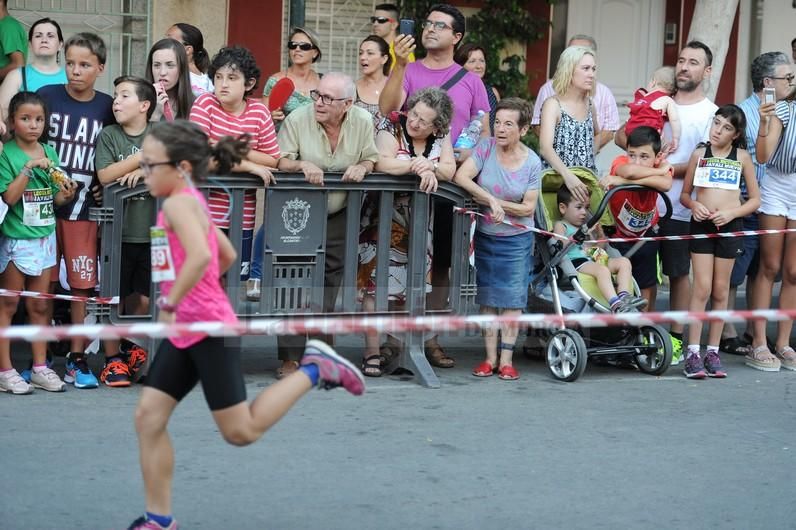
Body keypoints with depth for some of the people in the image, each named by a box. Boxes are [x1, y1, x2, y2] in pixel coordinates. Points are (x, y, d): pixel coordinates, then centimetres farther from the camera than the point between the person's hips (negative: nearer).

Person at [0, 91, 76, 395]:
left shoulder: (49, 153, 8)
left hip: (45, 236, 5)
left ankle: (40, 368, 17)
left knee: (39, 305, 11)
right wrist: (29, 168, -23)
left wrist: (65, 195, -9)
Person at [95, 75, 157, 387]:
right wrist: (145, 156, -9)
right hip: (117, 230, -1)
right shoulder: (108, 136, 4)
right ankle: (113, 358, 11)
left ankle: (135, 350, 25)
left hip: (151, 231, 1)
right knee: (114, 296, 1)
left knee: (143, 297, 6)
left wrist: (143, 171, -12)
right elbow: (105, 176, -7)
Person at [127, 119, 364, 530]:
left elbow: (200, 256, -34)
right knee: (148, 416, 4)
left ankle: (314, 370, 10)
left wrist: (170, 303, -24)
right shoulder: (193, 203, 13)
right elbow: (228, 255, 24)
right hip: (184, 331, 10)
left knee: (241, 431, -1)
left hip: (209, 330, -10)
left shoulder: (178, 203, -16)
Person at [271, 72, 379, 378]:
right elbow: (280, 160, -10)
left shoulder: (363, 122, -2)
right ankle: (290, 357, -5)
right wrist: (302, 164, -29)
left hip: (338, 215, 3)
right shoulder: (298, 119, -10)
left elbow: (372, 159, 4)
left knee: (330, 281, 7)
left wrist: (363, 166, -18)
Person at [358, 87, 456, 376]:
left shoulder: (440, 137, 6)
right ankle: (372, 351, -11)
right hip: (385, 215, -4)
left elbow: (449, 170, -4)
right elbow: (383, 163, -19)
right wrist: (419, 166, -25)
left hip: (420, 221, 4)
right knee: (378, 279, -12)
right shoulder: (391, 127, -4)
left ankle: (395, 343, 16)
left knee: (410, 282, 4)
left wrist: (429, 169, -23)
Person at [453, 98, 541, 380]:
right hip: (485, 237, 1)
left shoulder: (532, 162, -8)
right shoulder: (486, 148, -9)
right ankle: (490, 357, 12)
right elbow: (461, 177, -22)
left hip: (517, 240, -1)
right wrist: (490, 200, -27)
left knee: (512, 299, -1)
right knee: (487, 298, 5)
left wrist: (497, 204, -19)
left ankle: (506, 360, 4)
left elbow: (528, 208, -9)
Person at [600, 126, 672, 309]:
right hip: (618, 237, -3)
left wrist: (623, 181, -51)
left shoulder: (662, 165, -22)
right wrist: (660, 170, -38)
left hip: (646, 235, 3)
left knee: (647, 287, 15)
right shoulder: (620, 162, -28)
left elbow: (666, 185, -47)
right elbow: (630, 171, -55)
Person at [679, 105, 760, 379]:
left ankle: (713, 352, 13)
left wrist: (732, 213, -10)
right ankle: (693, 352, -6)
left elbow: (755, 199, 5)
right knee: (702, 287, -8)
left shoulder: (742, 157, 4)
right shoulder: (700, 154, 5)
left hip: (729, 226, 1)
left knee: (721, 290, 5)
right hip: (701, 225, -1)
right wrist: (694, 205, -11)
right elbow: (684, 194, 10)